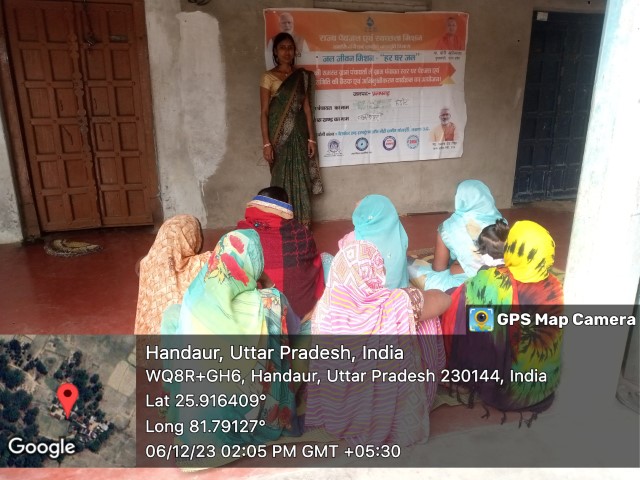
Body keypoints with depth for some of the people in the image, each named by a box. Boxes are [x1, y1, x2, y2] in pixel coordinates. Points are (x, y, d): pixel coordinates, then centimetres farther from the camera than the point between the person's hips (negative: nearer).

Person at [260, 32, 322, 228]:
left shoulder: (303, 76, 9)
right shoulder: (269, 77, -1)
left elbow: (307, 108, 8)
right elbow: (264, 112, -5)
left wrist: (311, 138, 2)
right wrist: (266, 142, -13)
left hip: (299, 133, 3)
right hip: (279, 135, -3)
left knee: (301, 177, 3)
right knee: (282, 177, -1)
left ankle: (302, 223, 11)